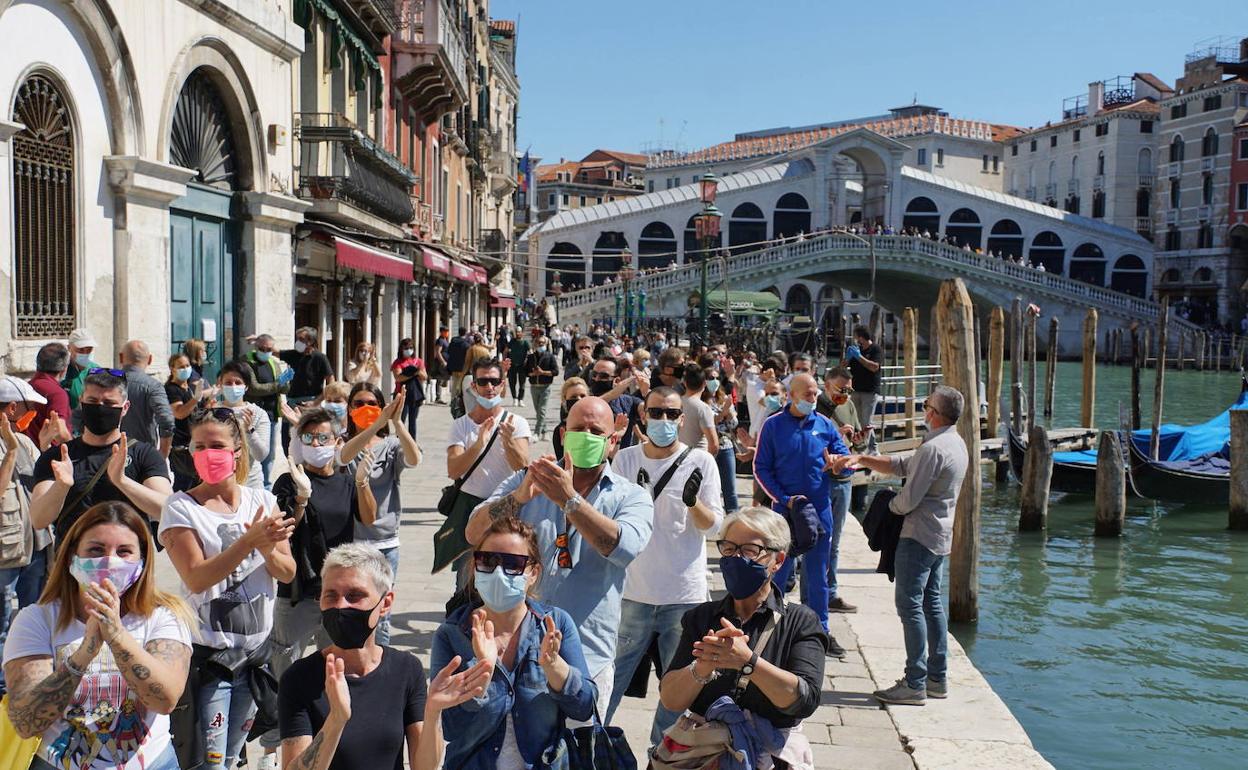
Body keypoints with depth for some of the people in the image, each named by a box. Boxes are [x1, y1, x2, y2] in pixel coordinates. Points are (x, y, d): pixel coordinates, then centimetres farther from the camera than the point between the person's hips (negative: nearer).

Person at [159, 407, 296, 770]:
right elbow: (196, 578, -18)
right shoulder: (181, 508, -7)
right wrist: (250, 542, -27)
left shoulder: (263, 501, 4)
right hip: (208, 652, -4)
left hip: (257, 647, 4)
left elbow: (287, 573, 2)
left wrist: (267, 547, -19)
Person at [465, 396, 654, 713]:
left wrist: (570, 500, -28)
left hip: (588, 658, -1)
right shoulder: (527, 482, 7)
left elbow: (626, 547, -20)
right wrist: (519, 496, -23)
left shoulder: (631, 497, 1)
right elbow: (475, 535, -6)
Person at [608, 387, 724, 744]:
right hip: (633, 591, 1)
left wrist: (693, 502, -26)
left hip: (685, 595, 0)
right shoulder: (625, 459, 2)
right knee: (611, 678, 8)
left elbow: (714, 524, -5)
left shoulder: (701, 462, -3)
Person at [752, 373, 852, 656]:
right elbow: (761, 468, -4)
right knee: (778, 572, 5)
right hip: (785, 510, -3)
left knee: (817, 576, 11)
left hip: (820, 509, 3)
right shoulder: (773, 425, -3)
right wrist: (784, 499, -14)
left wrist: (838, 463, -19)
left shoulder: (825, 425, 5)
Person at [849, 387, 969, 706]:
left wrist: (891, 506, 1)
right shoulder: (956, 443, 12)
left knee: (910, 605, -6)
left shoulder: (933, 448, -22)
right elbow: (902, 466, 15)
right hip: (940, 537, 10)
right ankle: (938, 678, 21)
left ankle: (915, 685, -5)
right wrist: (862, 459, 8)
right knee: (932, 602, 15)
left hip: (919, 538, -10)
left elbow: (909, 498, -21)